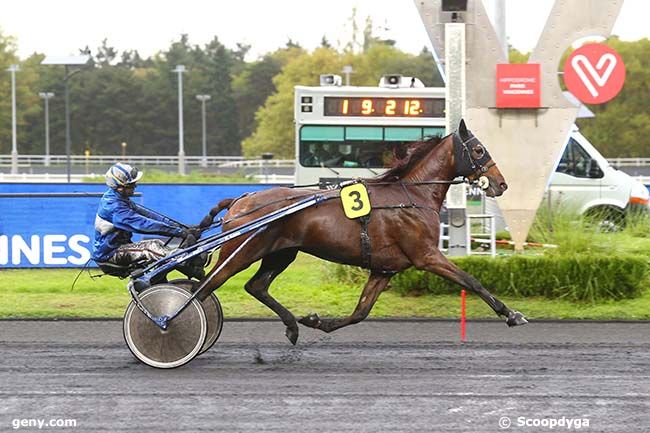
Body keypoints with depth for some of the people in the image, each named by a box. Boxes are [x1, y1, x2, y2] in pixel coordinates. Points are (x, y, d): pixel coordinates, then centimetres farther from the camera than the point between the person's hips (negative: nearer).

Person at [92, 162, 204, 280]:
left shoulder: (119, 199, 8)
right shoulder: (113, 206, -24)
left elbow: (144, 213, 3)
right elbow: (143, 224, -30)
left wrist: (177, 225, -7)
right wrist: (181, 232, -32)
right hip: (108, 254, -10)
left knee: (158, 244, -1)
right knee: (151, 247, -26)